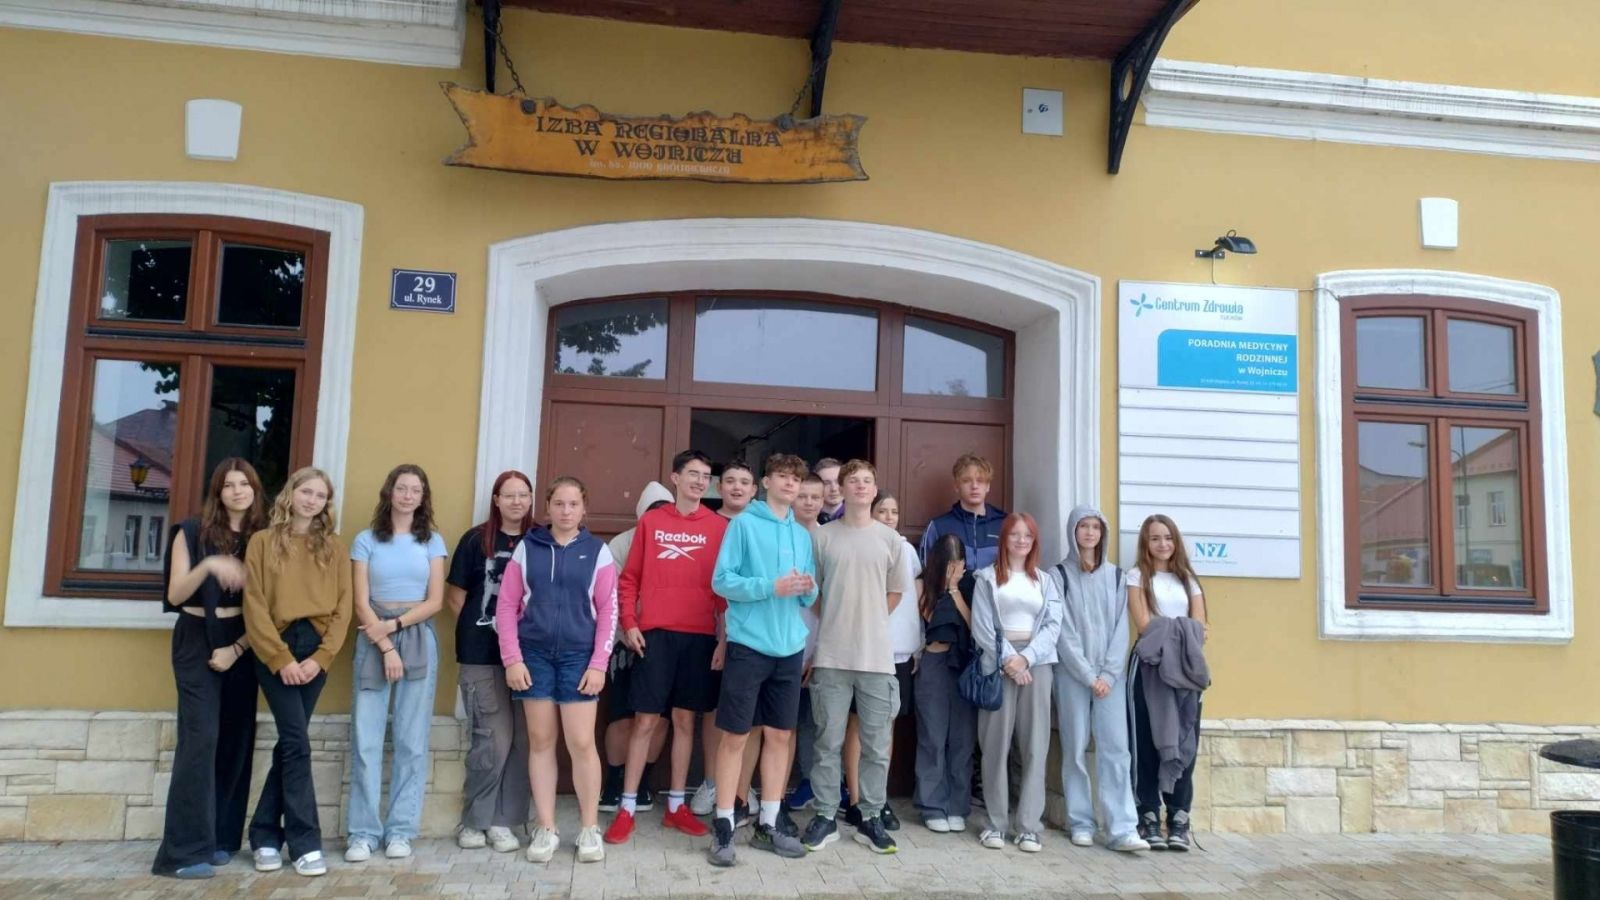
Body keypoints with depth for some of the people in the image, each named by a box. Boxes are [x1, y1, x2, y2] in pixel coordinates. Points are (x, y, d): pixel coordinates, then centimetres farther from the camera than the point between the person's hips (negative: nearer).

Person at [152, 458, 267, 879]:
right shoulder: (192, 533, 0)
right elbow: (175, 595, -7)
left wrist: (238, 648, -8)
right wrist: (208, 566, -24)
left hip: (242, 644, 3)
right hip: (197, 642, -3)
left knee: (236, 738, 3)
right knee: (201, 737, -11)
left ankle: (221, 838, 13)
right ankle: (186, 848, -6)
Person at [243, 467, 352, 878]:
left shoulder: (334, 548, 8)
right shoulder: (263, 541, 2)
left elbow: (342, 608, 4)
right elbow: (255, 606, -4)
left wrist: (320, 657, -7)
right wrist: (281, 658, -11)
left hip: (316, 650, 3)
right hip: (276, 650, -2)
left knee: (289, 744, 7)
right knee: (298, 743, -8)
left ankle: (266, 834, 20)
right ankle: (305, 843, 0)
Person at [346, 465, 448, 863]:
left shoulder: (432, 542, 7)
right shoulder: (366, 540, 4)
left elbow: (435, 601, 1)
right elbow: (361, 604, -2)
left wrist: (394, 625, -12)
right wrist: (385, 647, -12)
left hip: (419, 639, 1)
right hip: (374, 640, -1)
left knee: (412, 738, 1)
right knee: (366, 737, -2)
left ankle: (401, 829, 7)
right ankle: (363, 831, 5)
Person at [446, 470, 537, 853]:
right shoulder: (476, 539, 2)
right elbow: (455, 596, 7)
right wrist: (480, 630, 2)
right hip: (482, 655, -2)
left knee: (521, 739, 4)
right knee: (493, 738, -3)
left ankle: (502, 821, 16)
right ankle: (475, 819, 15)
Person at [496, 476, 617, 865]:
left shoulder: (598, 551, 2)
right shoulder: (527, 547, 4)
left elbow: (608, 611, -1)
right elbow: (506, 605, 3)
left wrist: (598, 665, -7)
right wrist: (512, 659, -5)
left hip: (578, 656, -1)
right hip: (534, 655, 1)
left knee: (581, 743, -2)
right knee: (541, 741, 7)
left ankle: (589, 828, 13)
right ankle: (546, 828, 18)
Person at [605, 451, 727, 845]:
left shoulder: (719, 527, 4)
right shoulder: (651, 521, 5)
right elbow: (630, 578, 5)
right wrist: (628, 623, -4)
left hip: (700, 637, 1)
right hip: (656, 634, -1)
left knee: (685, 719, 10)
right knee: (646, 720, 2)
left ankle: (676, 805, 21)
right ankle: (627, 808, 11)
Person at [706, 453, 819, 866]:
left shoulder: (802, 534, 13)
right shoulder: (744, 524, -3)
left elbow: (810, 596, 16)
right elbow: (722, 581, -9)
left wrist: (808, 589, -7)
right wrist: (771, 587, -19)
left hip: (790, 647, 6)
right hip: (749, 644, -5)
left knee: (780, 735, 10)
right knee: (734, 736, 0)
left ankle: (768, 825, 22)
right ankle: (723, 827, 10)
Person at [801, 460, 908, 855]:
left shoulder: (891, 538, 5)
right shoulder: (823, 535, 2)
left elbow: (895, 593, 13)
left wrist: (868, 623, 10)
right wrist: (833, 625, 5)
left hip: (877, 656, 1)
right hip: (831, 655, -1)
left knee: (876, 744, 7)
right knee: (828, 742, 5)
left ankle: (870, 818, 19)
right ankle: (825, 816, 17)